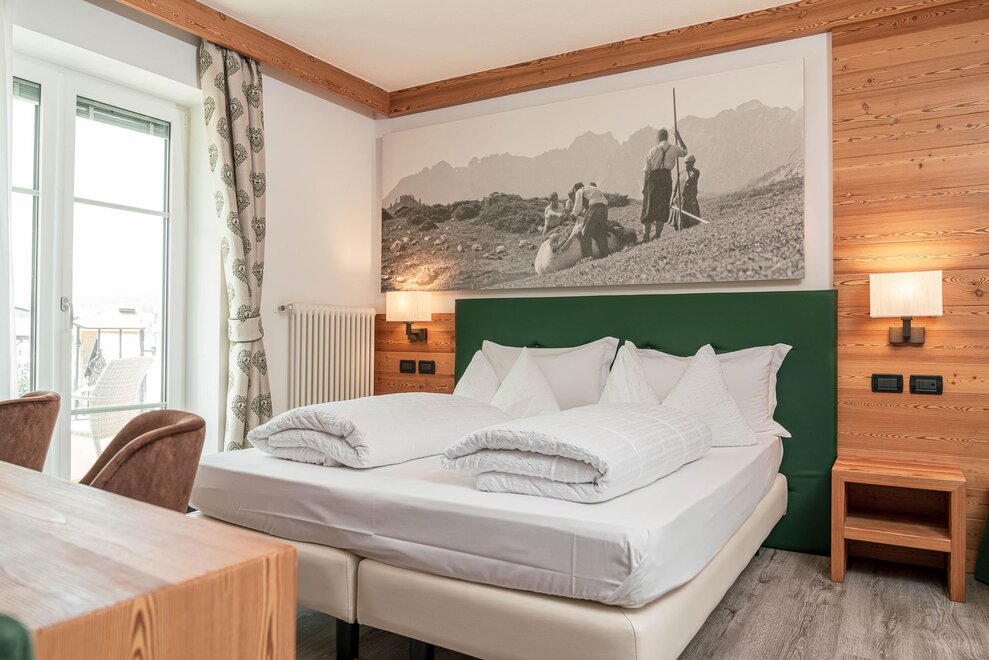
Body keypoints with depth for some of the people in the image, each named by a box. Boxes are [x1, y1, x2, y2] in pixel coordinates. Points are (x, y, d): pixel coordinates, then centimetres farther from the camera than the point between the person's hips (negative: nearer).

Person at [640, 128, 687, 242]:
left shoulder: (652, 151, -1)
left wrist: (644, 187, 2)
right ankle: (657, 235, 5)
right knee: (662, 208, 8)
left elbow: (647, 171, -3)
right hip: (667, 178, 2)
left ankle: (646, 236, -5)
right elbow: (684, 151, 30)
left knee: (649, 208, 1)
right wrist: (679, 138, 37)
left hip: (653, 179, -2)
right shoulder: (673, 149, 6)